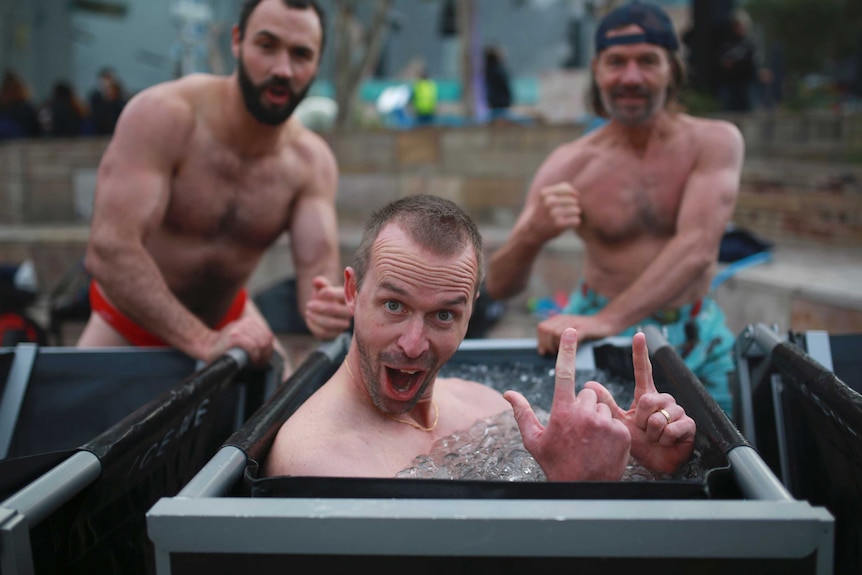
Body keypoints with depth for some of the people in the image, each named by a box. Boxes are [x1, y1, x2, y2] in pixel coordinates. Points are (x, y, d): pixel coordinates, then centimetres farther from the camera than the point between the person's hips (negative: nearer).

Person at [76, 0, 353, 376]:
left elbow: (318, 265, -23)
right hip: (128, 325, -3)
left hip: (227, 316, 3)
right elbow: (107, 249, -36)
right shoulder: (163, 115, -27)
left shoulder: (312, 161, -14)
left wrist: (325, 308, -49)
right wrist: (202, 341, -46)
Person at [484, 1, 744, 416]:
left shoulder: (716, 143, -7)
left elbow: (698, 247, -24)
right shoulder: (570, 165, -8)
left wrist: (608, 320, -37)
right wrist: (532, 235, -34)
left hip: (698, 338, 1)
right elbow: (498, 287, -11)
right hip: (599, 335, -1)